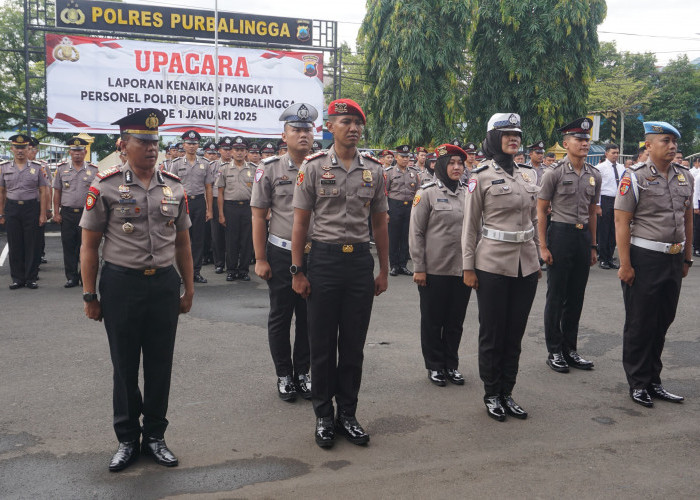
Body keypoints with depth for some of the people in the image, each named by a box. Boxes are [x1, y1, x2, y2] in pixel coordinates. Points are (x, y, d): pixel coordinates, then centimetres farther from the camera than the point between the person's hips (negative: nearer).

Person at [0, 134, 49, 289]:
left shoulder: (37, 168, 2)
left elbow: (43, 193, 1)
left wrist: (43, 214, -5)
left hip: (32, 208, -1)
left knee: (32, 245, 2)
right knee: (14, 245, 5)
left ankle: (31, 278, 11)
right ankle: (17, 278, 14)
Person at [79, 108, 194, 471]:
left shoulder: (174, 186, 6)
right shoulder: (105, 186, -4)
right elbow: (89, 245, -2)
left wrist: (188, 289, 11)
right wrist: (89, 296, -4)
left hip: (165, 284, 3)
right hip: (121, 285, -3)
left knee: (160, 364, 10)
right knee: (124, 366, 9)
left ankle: (155, 436, 27)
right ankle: (127, 439, 26)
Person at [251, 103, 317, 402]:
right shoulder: (270, 169, -2)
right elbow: (258, 216, -2)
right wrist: (261, 259, -6)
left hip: (315, 255, 2)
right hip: (282, 254, -2)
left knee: (309, 317, 10)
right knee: (280, 317, 7)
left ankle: (302, 372, 26)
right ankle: (284, 375, 22)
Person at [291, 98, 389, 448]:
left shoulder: (374, 170, 6)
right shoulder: (313, 166, -2)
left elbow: (379, 224, 12)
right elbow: (300, 223, -1)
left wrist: (383, 271, 10)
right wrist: (296, 271, -5)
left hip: (360, 260, 3)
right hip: (324, 259, -2)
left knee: (354, 343, 9)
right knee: (322, 343, 6)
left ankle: (348, 413, 23)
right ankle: (324, 416, 21)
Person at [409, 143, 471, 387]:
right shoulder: (427, 192, -5)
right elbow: (416, 232, -6)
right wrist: (418, 267, -9)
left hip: (462, 269, 4)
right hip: (434, 269, -4)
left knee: (456, 320, 12)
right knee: (433, 321, 8)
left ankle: (451, 364, 26)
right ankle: (435, 366, 22)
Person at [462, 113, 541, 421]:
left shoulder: (528, 175, 10)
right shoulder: (481, 176, -4)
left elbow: (534, 219, 17)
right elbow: (470, 225, -4)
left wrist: (538, 259, 15)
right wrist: (468, 267, -6)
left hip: (526, 264, 5)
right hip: (493, 264, -5)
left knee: (515, 331, 10)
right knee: (492, 332, 4)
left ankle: (507, 393, 23)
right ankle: (491, 394, 19)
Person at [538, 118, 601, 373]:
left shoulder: (594, 175, 8)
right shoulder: (554, 173, -7)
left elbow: (592, 212, 16)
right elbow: (541, 211, -6)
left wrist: (593, 246, 13)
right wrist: (543, 246, -11)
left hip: (583, 235, 5)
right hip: (560, 234, -5)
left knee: (576, 296, 10)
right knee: (556, 296, 2)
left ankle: (570, 349, 22)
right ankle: (554, 352, 13)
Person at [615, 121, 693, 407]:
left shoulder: (685, 177, 9)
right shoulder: (635, 177, -9)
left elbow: (687, 220, 16)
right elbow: (621, 223, -12)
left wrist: (686, 258, 15)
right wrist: (625, 264, -15)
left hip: (674, 259, 6)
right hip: (644, 258, -6)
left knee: (662, 322, 13)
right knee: (639, 324, 3)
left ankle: (653, 381, 26)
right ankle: (638, 384, 16)